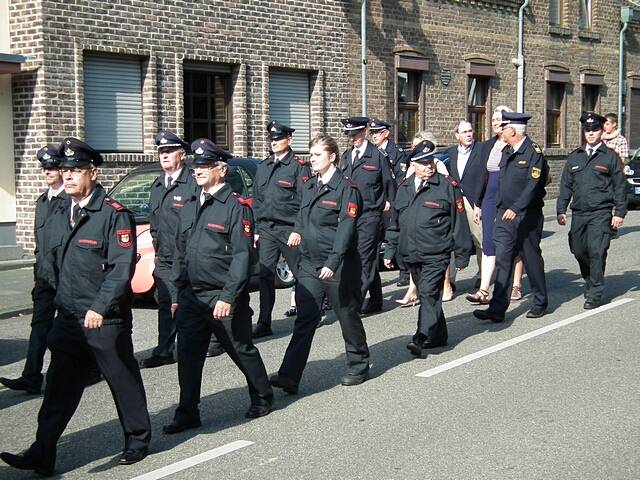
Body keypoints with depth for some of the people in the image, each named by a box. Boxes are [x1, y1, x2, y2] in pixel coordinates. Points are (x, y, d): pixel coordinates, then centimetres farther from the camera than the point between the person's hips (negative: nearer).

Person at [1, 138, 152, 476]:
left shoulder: (113, 214, -12)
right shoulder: (58, 216, 11)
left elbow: (122, 266, -19)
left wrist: (100, 307, -23)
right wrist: (64, 300, 15)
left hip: (106, 320, -6)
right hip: (69, 320, 6)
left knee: (124, 382, 9)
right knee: (59, 387, 4)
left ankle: (137, 441, 26)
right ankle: (42, 454, 5)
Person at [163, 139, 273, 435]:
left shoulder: (236, 207, -10)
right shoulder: (190, 208, 13)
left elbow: (243, 255, -15)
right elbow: (181, 254, 17)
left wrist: (228, 297, -20)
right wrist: (176, 295, 13)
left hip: (224, 297, -6)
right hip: (192, 296, 6)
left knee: (242, 351, 8)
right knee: (188, 355, 4)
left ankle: (263, 398, 28)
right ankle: (187, 413, 13)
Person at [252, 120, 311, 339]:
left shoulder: (298, 166, -3)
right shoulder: (263, 167, 15)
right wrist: (256, 229, 12)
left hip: (289, 229, -5)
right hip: (266, 229, 5)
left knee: (300, 273, 6)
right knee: (265, 274, -1)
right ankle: (264, 323, 0)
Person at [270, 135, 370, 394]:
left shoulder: (346, 188, -12)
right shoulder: (309, 186, 11)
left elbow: (345, 229, -19)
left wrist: (332, 263, -26)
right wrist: (297, 231, 7)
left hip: (338, 266, -6)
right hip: (309, 263, 6)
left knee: (348, 317, 8)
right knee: (304, 319, 0)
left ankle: (359, 367, 26)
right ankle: (289, 375, -4)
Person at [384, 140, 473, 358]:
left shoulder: (448, 186, -4)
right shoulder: (404, 188, 11)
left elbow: (459, 222, -2)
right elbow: (395, 223, 18)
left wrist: (462, 255, -1)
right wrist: (390, 251, 17)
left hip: (436, 254, -5)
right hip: (410, 254, 6)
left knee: (429, 293, -14)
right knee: (426, 294, 13)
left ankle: (422, 339, -16)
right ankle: (439, 335, 26)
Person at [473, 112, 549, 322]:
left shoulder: (534, 152, -12)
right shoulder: (506, 152, 12)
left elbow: (533, 185, -20)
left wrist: (516, 209, -27)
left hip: (527, 216, -6)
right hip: (505, 215, 6)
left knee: (532, 259, 7)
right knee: (502, 260, -2)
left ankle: (540, 303, 24)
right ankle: (498, 309, -6)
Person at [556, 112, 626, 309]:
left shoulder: (610, 157, 2)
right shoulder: (574, 157, 13)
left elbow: (620, 187, 2)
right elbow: (566, 185, 15)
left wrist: (619, 213, -3)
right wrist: (561, 210, 8)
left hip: (601, 214, -4)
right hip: (578, 213, 4)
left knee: (596, 252, -11)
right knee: (579, 252, 7)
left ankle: (595, 294, -4)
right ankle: (590, 283, 31)